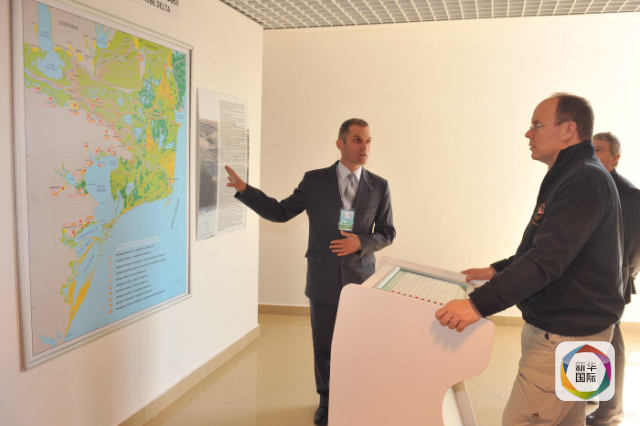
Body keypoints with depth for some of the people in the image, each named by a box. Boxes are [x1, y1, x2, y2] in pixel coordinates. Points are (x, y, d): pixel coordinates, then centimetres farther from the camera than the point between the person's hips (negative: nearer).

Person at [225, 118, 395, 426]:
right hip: (323, 280, 0)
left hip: (360, 279, 1)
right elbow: (280, 212, 3)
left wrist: (360, 242, -14)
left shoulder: (379, 186, 0)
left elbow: (387, 232, 4)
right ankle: (326, 400, 35)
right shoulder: (315, 181, -2)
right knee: (323, 345, 12)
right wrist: (244, 189, -5)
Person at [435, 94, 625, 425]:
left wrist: (480, 303, -35)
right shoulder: (572, 177, 14)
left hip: (565, 338, -10)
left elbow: (548, 258, -31)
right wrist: (497, 271, 13)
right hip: (563, 327, 10)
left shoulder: (585, 180, -20)